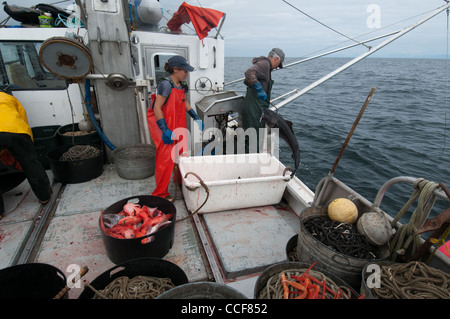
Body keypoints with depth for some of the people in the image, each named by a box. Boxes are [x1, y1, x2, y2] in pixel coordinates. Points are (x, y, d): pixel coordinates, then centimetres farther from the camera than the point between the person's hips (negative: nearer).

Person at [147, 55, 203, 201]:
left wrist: (196, 118, 19)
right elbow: (157, 108, -22)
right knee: (166, 156, -8)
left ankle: (180, 179, 35)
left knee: (181, 151, 12)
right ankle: (161, 193, 4)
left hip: (176, 123, 8)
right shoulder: (166, 84, -20)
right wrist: (165, 130, -26)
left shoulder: (182, 85, 6)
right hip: (162, 123, -8)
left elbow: (184, 102, 23)